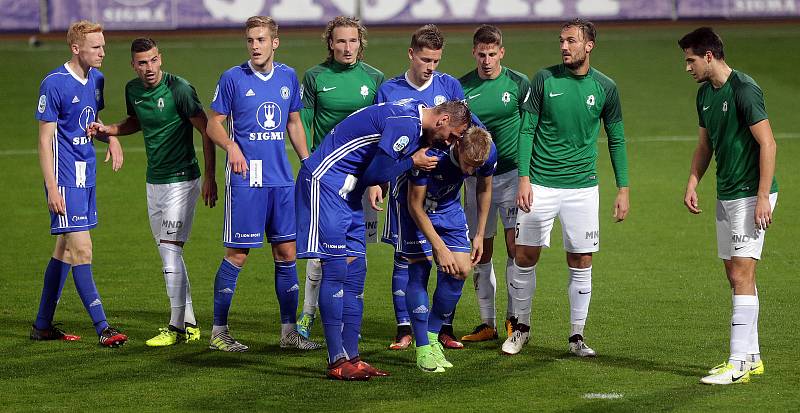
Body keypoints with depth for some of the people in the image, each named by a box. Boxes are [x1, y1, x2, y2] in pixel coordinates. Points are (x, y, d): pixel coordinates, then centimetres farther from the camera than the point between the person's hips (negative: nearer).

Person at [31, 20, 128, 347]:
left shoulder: (96, 79, 8)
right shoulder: (54, 84, -14)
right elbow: (45, 139, -12)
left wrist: (111, 137, 1)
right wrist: (52, 188, -17)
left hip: (86, 177, 8)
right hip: (65, 180, -8)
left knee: (65, 250, 13)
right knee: (82, 251, -10)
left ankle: (43, 325, 21)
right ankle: (102, 328, -9)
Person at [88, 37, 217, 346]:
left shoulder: (179, 89, -16)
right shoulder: (133, 90, 5)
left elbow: (206, 130, -12)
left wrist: (210, 177, -14)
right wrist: (107, 130, 7)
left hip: (181, 180, -8)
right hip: (154, 181, 8)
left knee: (170, 251, -11)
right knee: (168, 254, 9)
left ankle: (177, 327, -6)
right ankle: (189, 324, 17)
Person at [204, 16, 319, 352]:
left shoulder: (288, 77, 8)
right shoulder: (233, 78, -4)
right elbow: (214, 124, -1)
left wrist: (308, 162, 14)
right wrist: (231, 146, -20)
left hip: (281, 179, 5)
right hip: (245, 179, -5)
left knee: (286, 252, 7)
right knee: (237, 254, -3)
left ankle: (289, 331, 16)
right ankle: (219, 332, 6)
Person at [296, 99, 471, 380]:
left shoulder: (413, 115, 10)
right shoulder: (406, 125, -22)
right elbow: (377, 172, -18)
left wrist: (373, 183, 0)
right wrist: (412, 162, -5)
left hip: (347, 191, 10)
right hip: (325, 180, -10)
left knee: (355, 271, 7)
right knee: (336, 270, -10)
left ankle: (350, 357, 8)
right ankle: (337, 362, -9)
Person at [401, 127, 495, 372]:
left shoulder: (488, 153, -22)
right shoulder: (431, 154, -37)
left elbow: (484, 190, 1)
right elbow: (415, 206, -26)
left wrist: (479, 236, 3)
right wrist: (440, 248, -26)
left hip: (449, 207, 5)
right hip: (416, 209, -5)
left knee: (461, 270, -6)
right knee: (419, 271, -12)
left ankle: (433, 336, 9)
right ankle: (423, 348, -5)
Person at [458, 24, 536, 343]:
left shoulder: (519, 84, 0)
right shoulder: (461, 88, 4)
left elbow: (529, 131, 3)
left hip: (511, 174, -2)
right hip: (475, 177, 2)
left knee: (515, 245, -8)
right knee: (481, 252, 4)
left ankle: (514, 318, 0)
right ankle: (487, 323, 10)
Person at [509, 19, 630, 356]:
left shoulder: (605, 87, 1)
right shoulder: (544, 79, -2)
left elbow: (616, 141, 9)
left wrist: (623, 189, 5)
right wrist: (524, 179, -8)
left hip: (583, 188, 1)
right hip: (540, 185, 0)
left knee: (581, 263, 2)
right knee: (525, 257, 1)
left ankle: (577, 336, 13)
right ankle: (521, 327, 18)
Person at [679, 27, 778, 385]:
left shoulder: (744, 89, -16)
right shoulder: (705, 94, 11)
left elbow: (768, 144, -18)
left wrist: (763, 198, -21)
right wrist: (692, 184, 9)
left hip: (751, 195, -9)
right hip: (726, 195, 9)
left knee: (741, 275, -11)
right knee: (735, 275, 11)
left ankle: (739, 363, -10)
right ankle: (751, 357, 18)